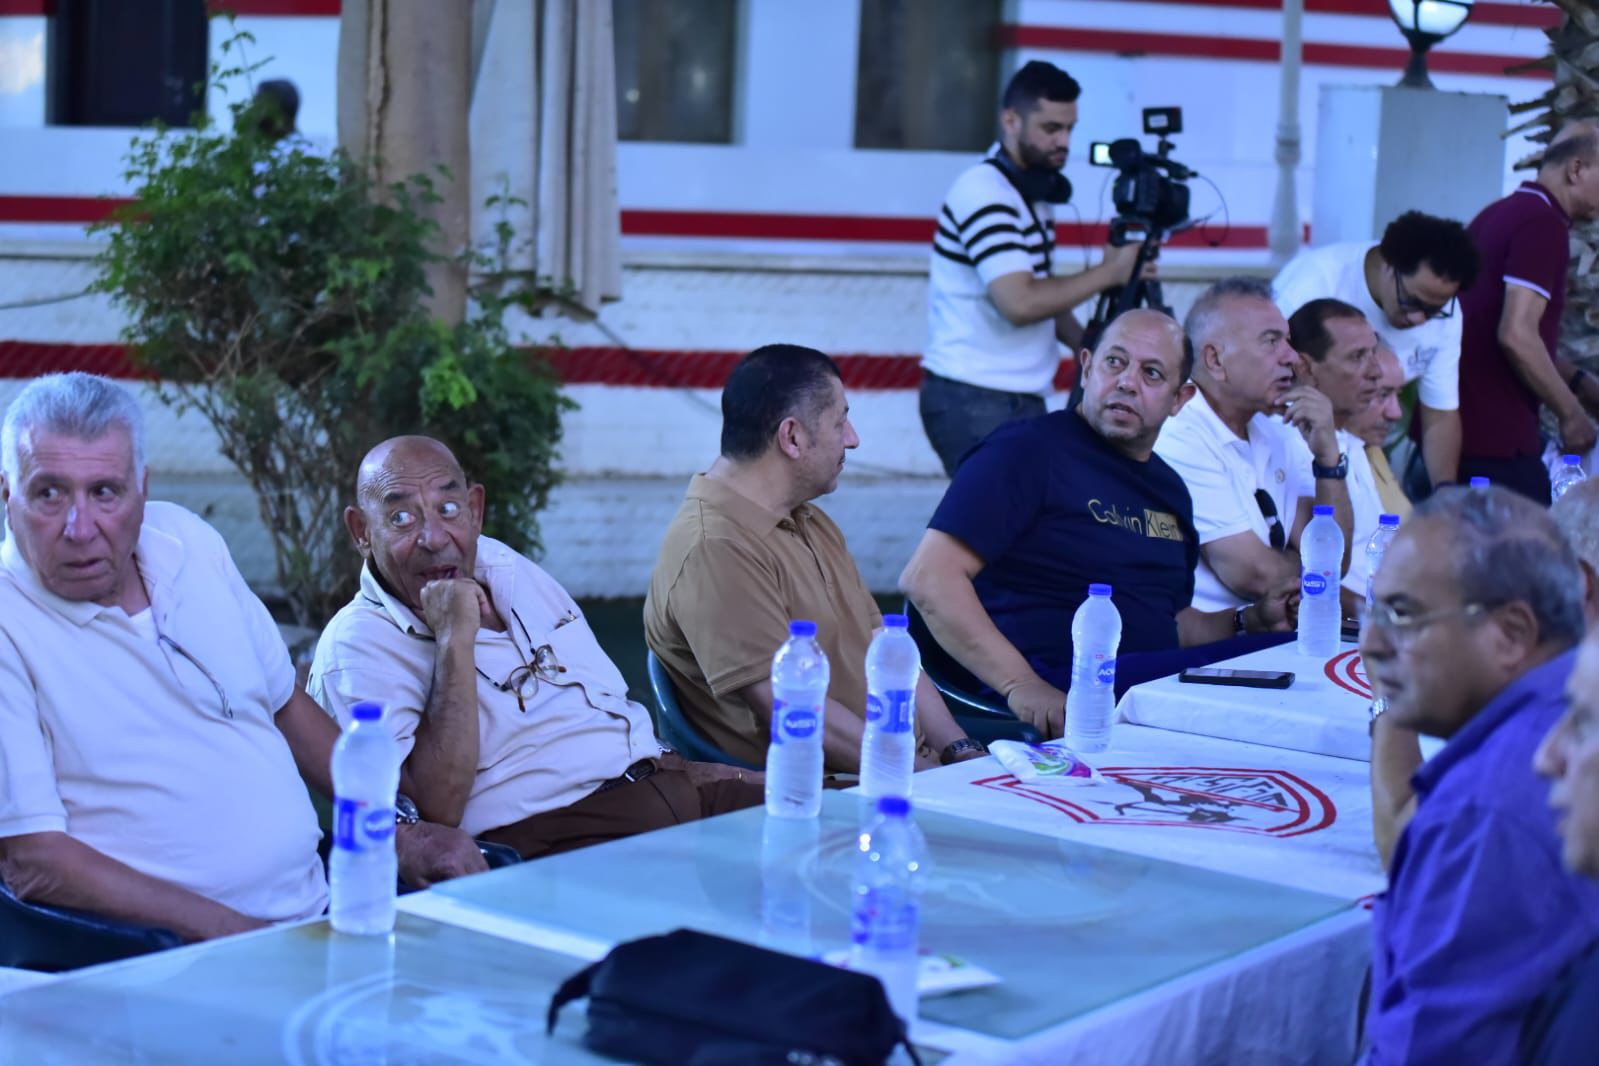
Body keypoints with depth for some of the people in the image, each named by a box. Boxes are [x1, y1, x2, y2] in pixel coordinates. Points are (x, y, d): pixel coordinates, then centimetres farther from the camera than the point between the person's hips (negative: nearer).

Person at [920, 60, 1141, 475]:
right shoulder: (984, 192, -16)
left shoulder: (1033, 190, 13)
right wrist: (1108, 272, -15)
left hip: (1018, 399, 9)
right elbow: (1020, 303, -26)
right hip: (974, 404, -9)